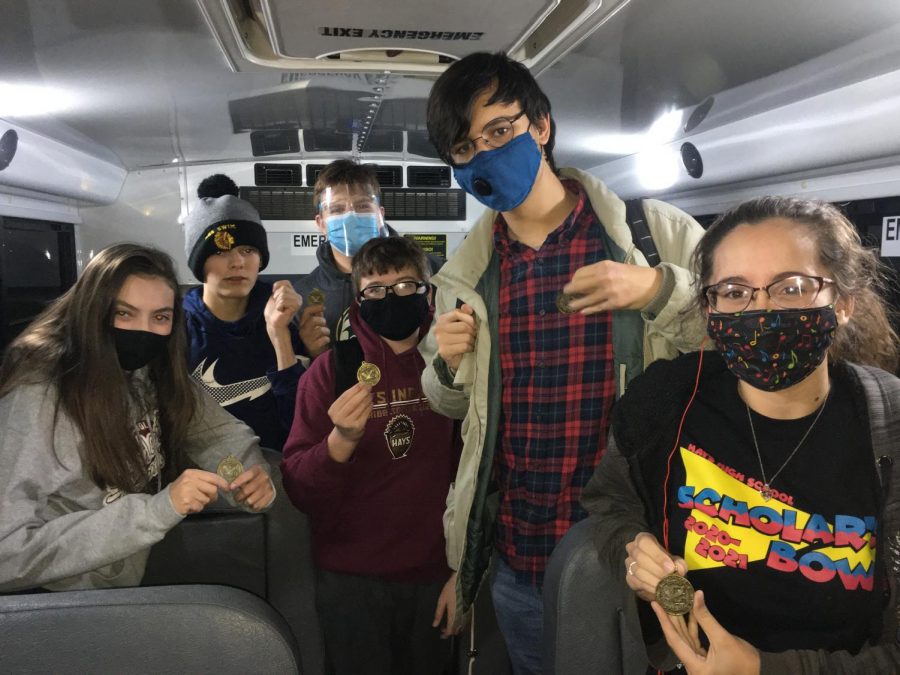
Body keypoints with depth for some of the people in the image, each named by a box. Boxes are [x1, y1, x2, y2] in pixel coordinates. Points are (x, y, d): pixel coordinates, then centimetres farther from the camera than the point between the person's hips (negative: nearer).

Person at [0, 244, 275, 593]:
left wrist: (254, 473, -17)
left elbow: (221, 431, 4)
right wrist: (157, 510, -32)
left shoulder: (154, 373, -4)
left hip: (145, 571, 6)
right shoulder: (37, 398, -22)